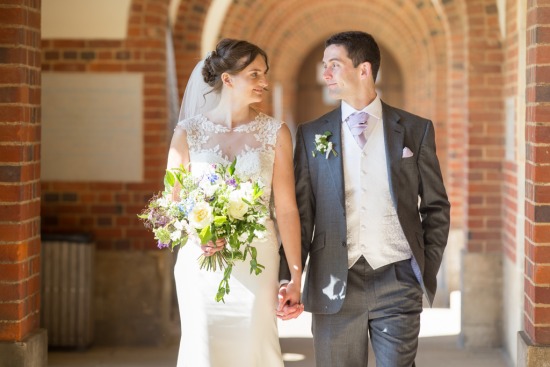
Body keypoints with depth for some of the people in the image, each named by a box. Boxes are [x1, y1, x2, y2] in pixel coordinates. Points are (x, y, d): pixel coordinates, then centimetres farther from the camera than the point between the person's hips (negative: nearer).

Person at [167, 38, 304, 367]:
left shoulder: (276, 133, 0)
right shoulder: (188, 132, 0)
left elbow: (287, 209, -2)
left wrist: (296, 278, -7)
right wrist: (196, 235, -19)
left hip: (256, 266, 0)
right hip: (200, 264, 0)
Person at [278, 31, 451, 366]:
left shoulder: (416, 130, 4)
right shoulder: (312, 134, 6)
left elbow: (436, 207, 9)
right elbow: (301, 213, 5)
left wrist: (428, 271, 3)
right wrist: (288, 279, -2)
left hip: (397, 280, -1)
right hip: (334, 285, 1)